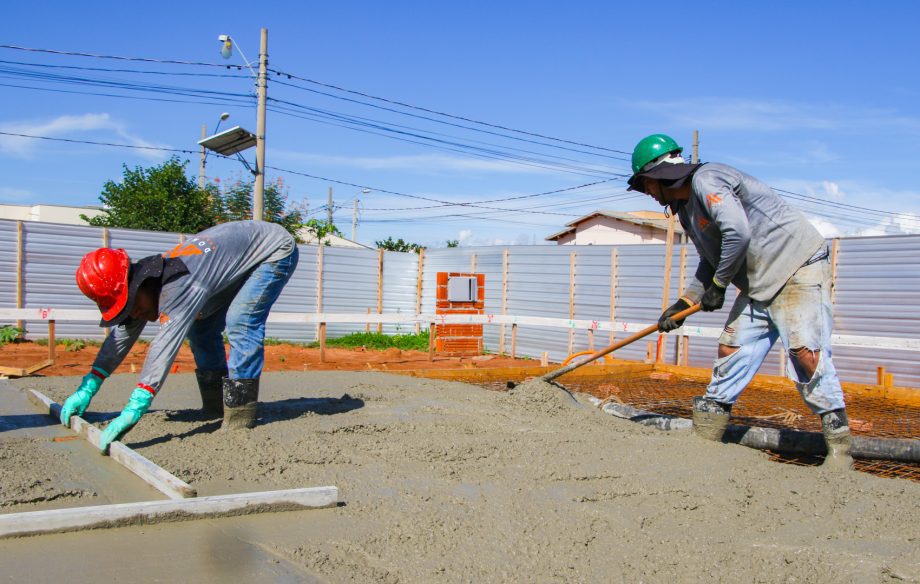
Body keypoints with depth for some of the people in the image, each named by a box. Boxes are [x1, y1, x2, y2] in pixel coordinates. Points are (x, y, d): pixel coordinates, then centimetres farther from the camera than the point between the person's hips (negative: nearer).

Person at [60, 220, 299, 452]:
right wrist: (87, 389, -4)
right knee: (201, 327, 5)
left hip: (277, 250, -9)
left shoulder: (179, 284, -38)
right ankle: (216, 407, 14)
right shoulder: (145, 281, -8)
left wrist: (134, 409, -51)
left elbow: (166, 344, -46)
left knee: (241, 322, -26)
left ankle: (240, 413, -18)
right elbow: (122, 335, 0)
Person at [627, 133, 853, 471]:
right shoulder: (686, 208, 14)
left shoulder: (706, 179, -16)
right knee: (732, 348, 6)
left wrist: (718, 285, -15)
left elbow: (737, 232, -28)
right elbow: (710, 263, 23)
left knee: (805, 350, -17)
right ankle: (705, 436, 13)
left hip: (798, 267, -10)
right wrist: (682, 304, 16)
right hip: (759, 283, 10)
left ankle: (839, 445, -8)